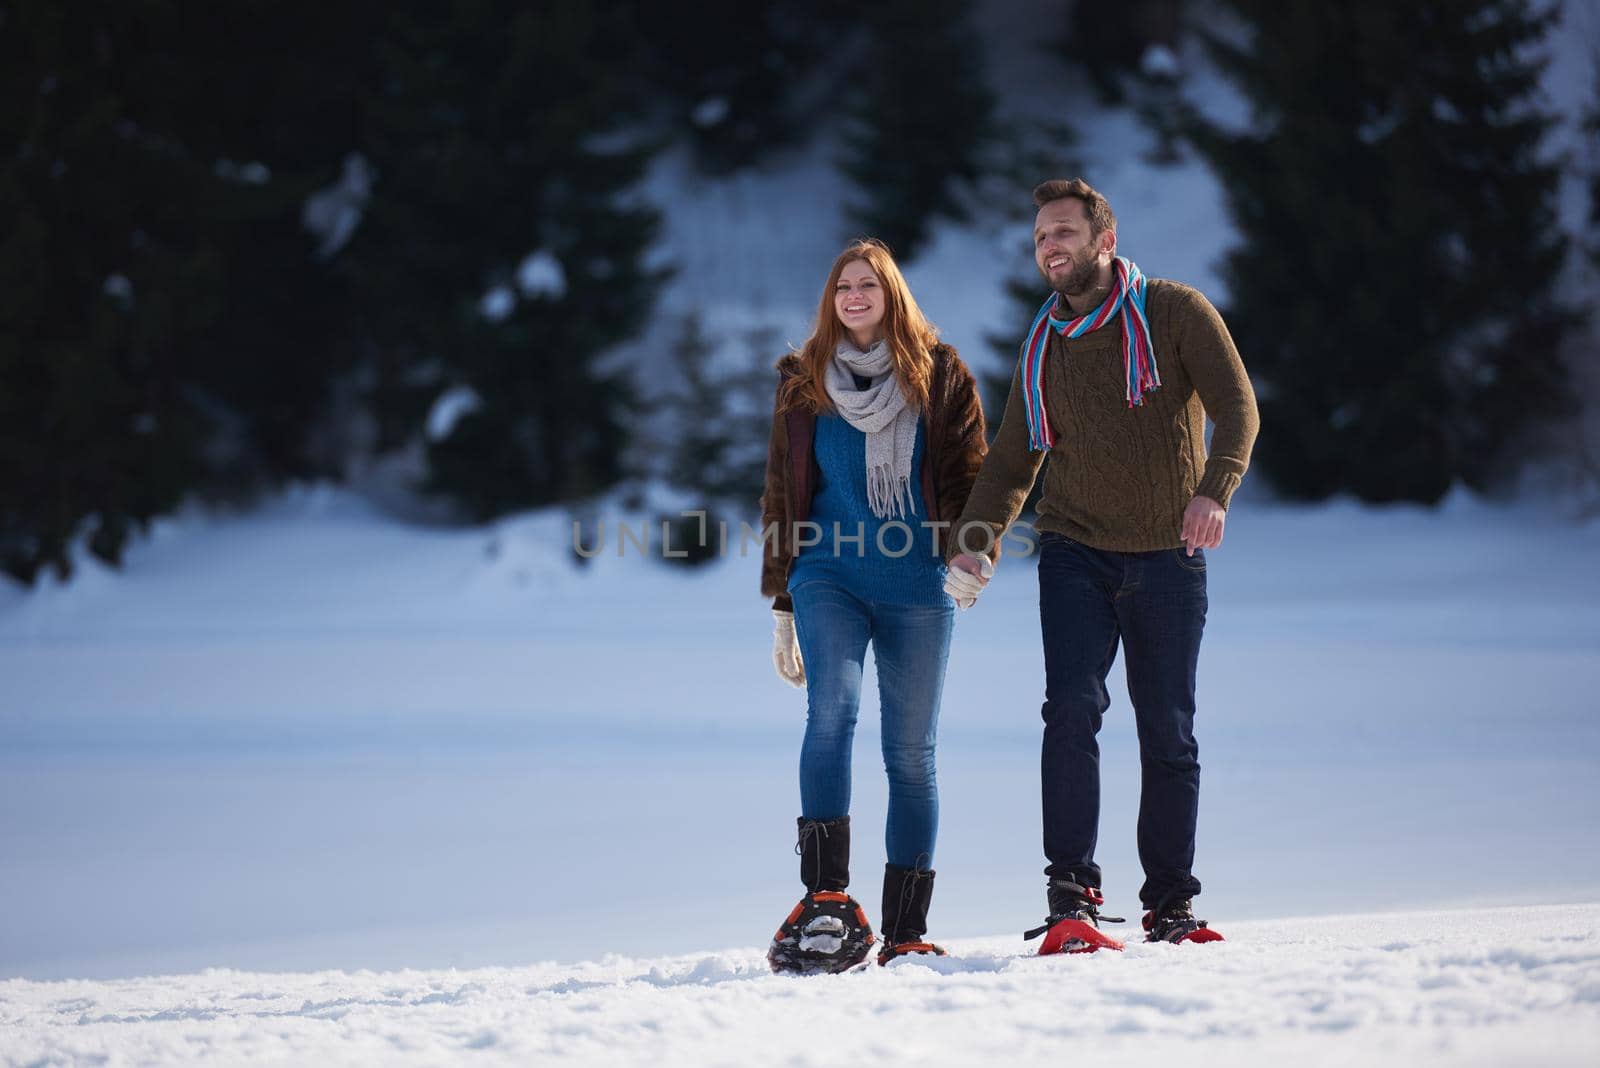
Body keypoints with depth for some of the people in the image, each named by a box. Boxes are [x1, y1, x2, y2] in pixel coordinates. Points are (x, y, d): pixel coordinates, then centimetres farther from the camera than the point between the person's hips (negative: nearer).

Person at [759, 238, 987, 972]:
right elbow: (783, 495, 15)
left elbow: (971, 472, 8)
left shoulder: (939, 375, 7)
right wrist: (781, 607, 13)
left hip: (917, 589, 0)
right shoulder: (804, 383, 11)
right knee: (832, 709, -24)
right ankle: (826, 900, -27)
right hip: (829, 579, 0)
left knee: (912, 755, 1)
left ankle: (906, 932, 5)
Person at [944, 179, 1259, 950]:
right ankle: (1071, 896, -18)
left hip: (1168, 557, -2)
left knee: (1169, 734, 4)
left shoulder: (1175, 313, -2)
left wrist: (1214, 489, -30)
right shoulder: (1043, 346, 11)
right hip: (1075, 553, 2)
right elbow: (1013, 456, 16)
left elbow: (1236, 405, -12)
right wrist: (977, 541, 0)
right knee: (1072, 710, -16)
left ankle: (1171, 904, 15)